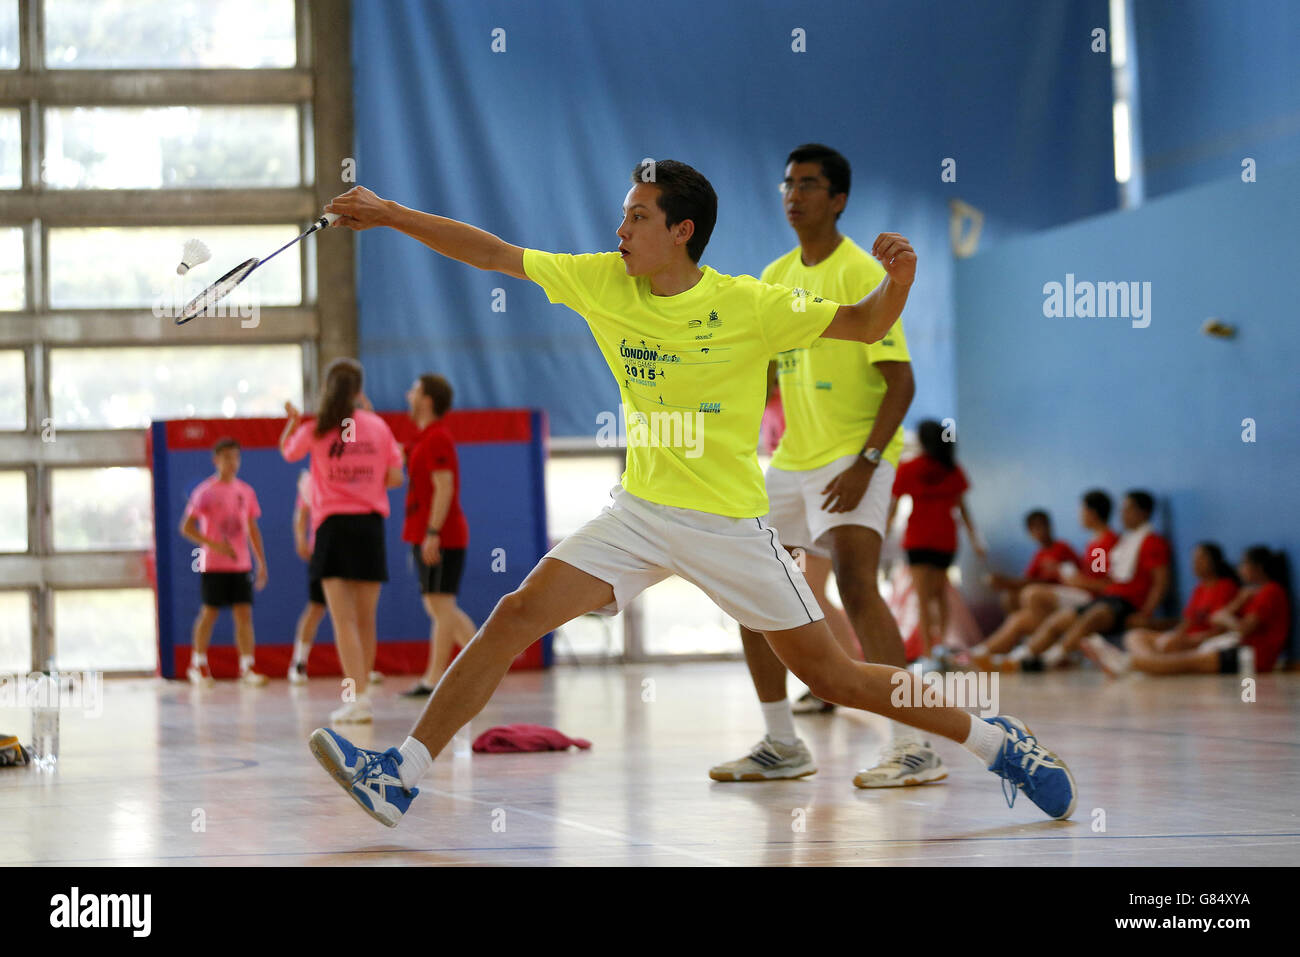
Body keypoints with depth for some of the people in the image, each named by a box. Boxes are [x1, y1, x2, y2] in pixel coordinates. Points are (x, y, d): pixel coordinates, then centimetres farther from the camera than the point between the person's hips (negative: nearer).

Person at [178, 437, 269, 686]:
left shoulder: (246, 492, 10)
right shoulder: (206, 491, -4)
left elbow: (252, 530, 16)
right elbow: (187, 527, -8)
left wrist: (261, 563, 11)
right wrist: (214, 544, -19)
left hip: (240, 564, 4)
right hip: (213, 565, -4)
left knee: (244, 614, -3)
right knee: (209, 613, 1)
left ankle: (246, 668, -3)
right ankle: (198, 665, 15)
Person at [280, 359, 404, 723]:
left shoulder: (315, 430, -2)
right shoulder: (378, 427, 2)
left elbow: (287, 451, 18)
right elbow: (395, 477, 4)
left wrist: (293, 421, 36)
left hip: (333, 525, -2)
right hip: (371, 525, 2)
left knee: (343, 619, -8)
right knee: (365, 619, 10)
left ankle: (358, 697, -20)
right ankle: (361, 691, 18)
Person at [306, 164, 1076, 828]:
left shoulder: (747, 306, -12)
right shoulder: (601, 282, -1)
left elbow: (864, 324, -6)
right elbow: (491, 252, 2)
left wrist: (899, 278, -26)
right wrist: (391, 215, -2)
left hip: (730, 522, -4)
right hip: (640, 512, 4)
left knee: (831, 676, -1)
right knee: (516, 616, -12)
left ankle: (996, 741, 18)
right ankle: (400, 776, -10)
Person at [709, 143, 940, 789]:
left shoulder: (860, 274, -12)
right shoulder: (776, 278, 11)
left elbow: (901, 382, -16)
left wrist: (865, 463, -24)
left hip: (853, 458, -8)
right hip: (792, 460, 8)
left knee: (854, 584, -23)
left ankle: (913, 748, -23)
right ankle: (782, 746, 19)